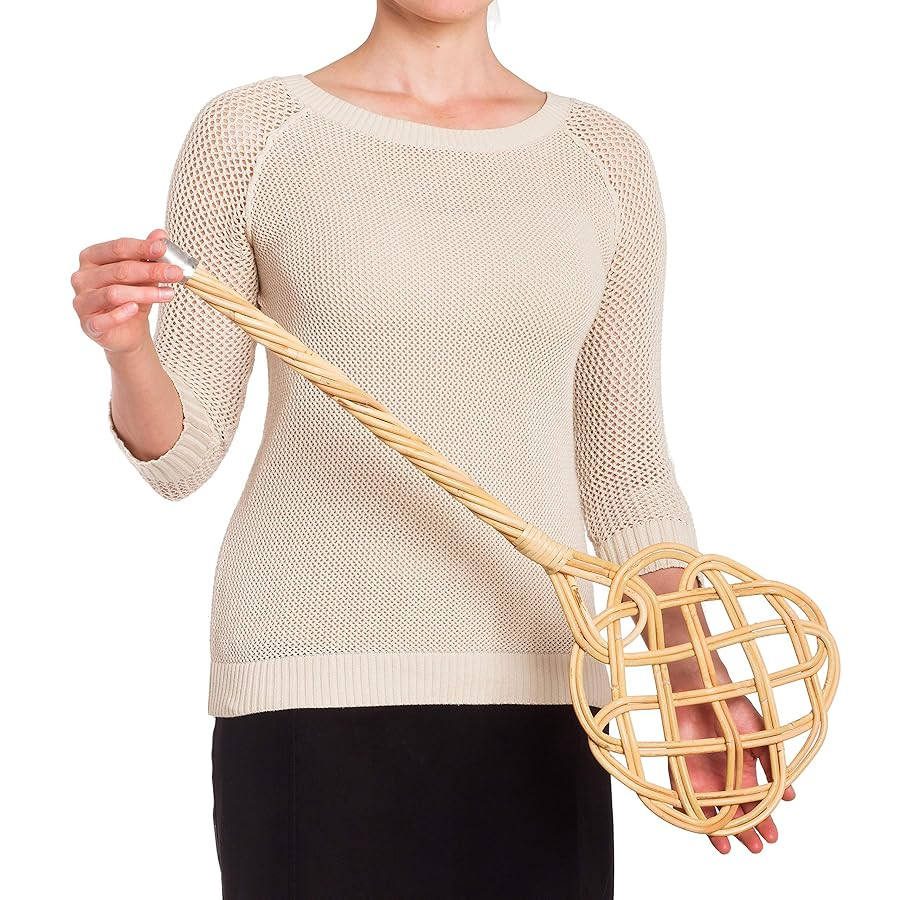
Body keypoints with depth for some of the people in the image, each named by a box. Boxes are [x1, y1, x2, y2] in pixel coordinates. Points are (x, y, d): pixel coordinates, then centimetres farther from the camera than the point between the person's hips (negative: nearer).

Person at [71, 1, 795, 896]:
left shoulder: (604, 157, 8)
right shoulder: (248, 133, 1)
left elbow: (624, 471, 11)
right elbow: (180, 453, 1)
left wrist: (693, 676, -1)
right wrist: (128, 348, -19)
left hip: (532, 683, 3)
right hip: (311, 682, -2)